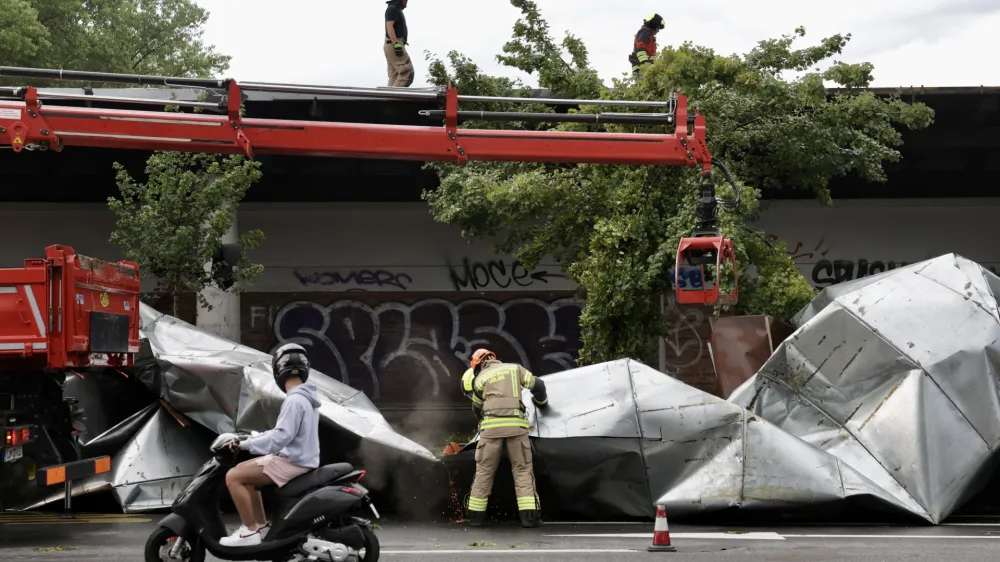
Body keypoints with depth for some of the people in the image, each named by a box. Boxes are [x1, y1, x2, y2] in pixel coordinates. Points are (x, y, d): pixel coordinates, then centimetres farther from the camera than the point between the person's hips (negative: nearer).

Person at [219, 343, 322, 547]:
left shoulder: (295, 401, -20)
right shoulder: (306, 398, 12)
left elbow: (280, 438, -26)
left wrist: (245, 444, -18)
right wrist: (256, 437, 15)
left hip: (292, 462, -10)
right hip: (298, 459, 10)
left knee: (233, 477, -13)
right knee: (243, 471, 22)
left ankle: (250, 531, -10)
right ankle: (261, 525, 20)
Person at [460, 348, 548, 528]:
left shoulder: (480, 379, 13)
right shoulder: (514, 368, 15)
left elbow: (477, 408, 23)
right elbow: (537, 385, 16)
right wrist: (541, 402, 36)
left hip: (491, 426, 0)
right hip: (516, 425, 0)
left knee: (484, 471, 8)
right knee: (522, 469, 4)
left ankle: (476, 515, 9)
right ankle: (529, 515, -5)